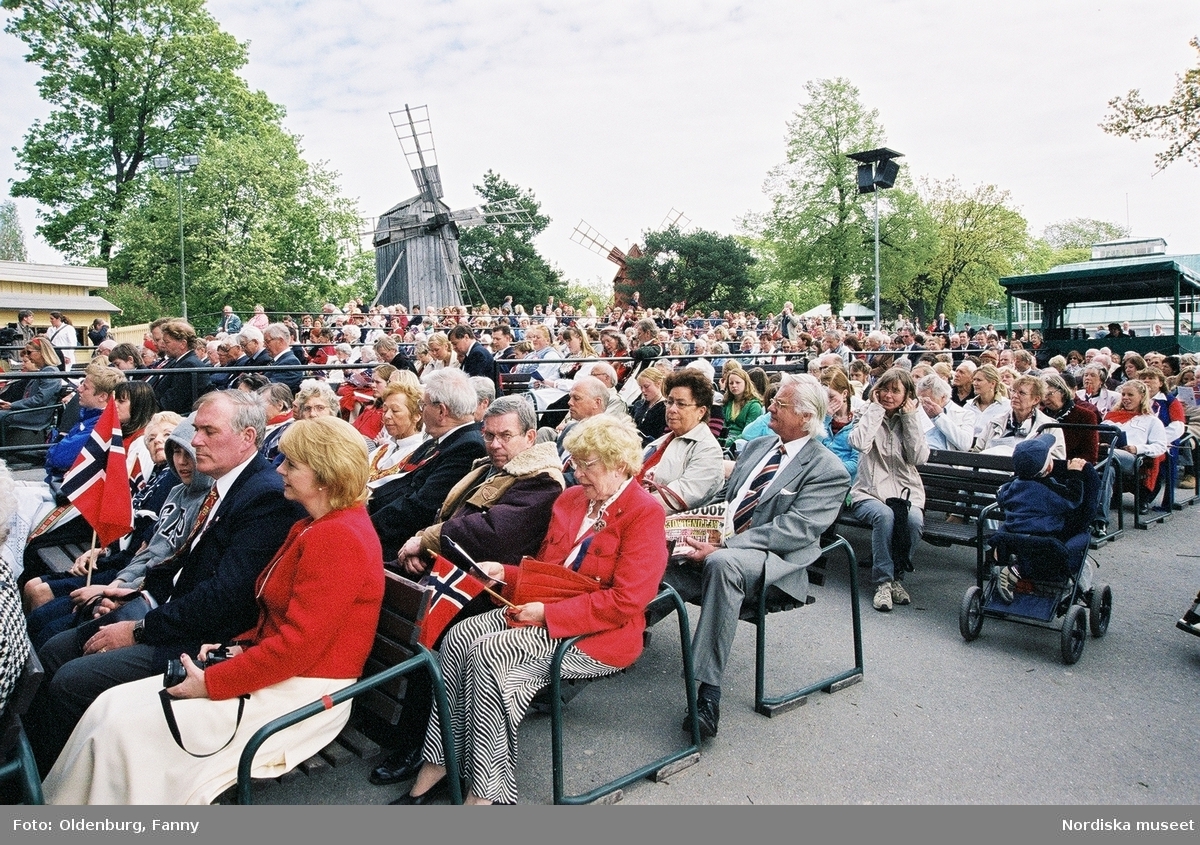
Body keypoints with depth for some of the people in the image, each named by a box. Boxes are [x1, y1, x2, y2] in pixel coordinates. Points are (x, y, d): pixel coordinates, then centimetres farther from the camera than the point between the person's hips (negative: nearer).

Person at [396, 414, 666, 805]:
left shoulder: (645, 513, -11)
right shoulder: (570, 498, 12)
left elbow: (626, 600, -19)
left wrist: (548, 612, -19)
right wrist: (506, 574, 0)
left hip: (598, 636, -8)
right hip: (544, 612, 8)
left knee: (489, 653, -25)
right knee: (458, 636, -14)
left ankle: (486, 791, -15)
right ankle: (435, 768, -8)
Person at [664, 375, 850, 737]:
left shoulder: (829, 471, -2)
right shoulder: (756, 447, 19)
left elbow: (795, 530, -14)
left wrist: (720, 548, -22)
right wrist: (697, 531, 0)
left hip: (770, 562, -6)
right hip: (715, 549, 7)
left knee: (723, 564, -38)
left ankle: (709, 694, -36)